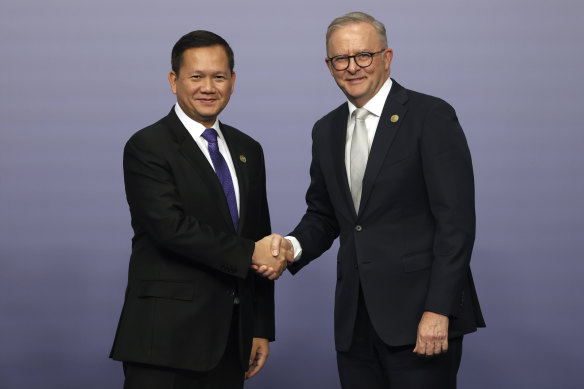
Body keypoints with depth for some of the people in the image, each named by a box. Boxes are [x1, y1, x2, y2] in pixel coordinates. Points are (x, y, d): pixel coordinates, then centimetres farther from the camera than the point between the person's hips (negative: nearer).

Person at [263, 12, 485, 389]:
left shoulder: (432, 116, -6)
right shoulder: (327, 131, 14)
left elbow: (456, 220, -11)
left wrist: (438, 310, -17)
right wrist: (293, 247, -3)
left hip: (419, 317, -5)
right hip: (356, 321, 6)